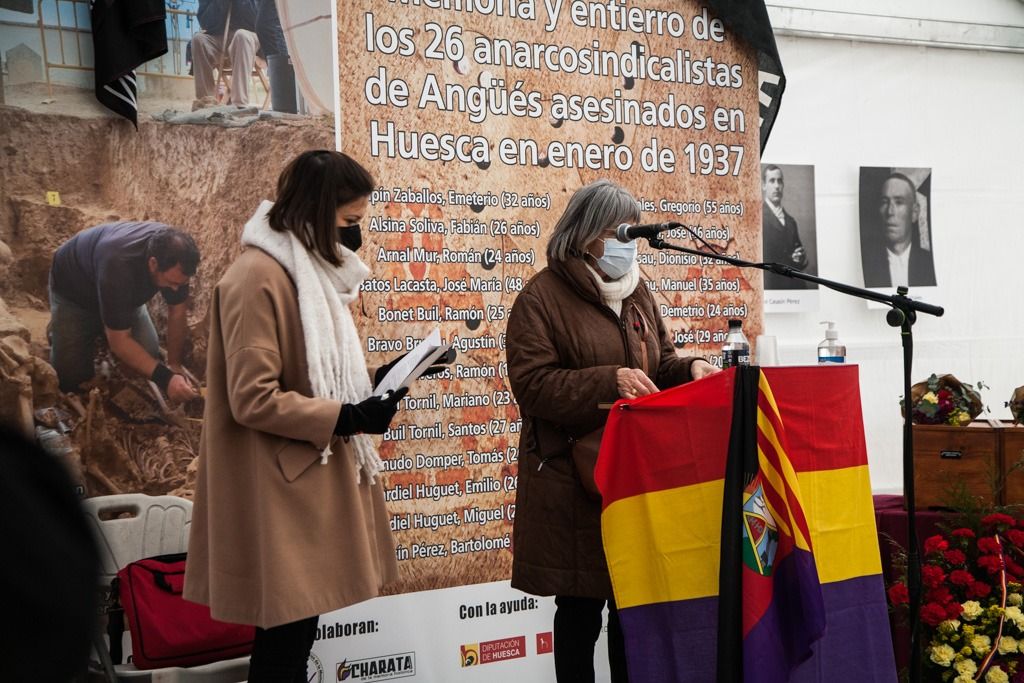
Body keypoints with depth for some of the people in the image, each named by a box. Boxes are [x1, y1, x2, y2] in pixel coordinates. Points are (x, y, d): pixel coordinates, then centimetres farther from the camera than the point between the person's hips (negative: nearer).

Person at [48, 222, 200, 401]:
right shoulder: (119, 266, -47)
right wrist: (165, 379, -47)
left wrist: (175, 365, -20)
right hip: (73, 288, -5)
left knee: (149, 357, -8)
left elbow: (178, 312, -16)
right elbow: (119, 341, -41)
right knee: (70, 379, -10)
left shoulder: (174, 255, -31)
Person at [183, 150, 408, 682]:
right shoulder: (258, 278, -17)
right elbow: (253, 399, -21)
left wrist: (373, 384, 5)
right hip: (281, 494, -9)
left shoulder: (309, 272, 14)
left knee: (295, 633, 16)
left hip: (312, 482, 10)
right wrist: (347, 417, -20)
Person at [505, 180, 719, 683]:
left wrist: (689, 368, -1)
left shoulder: (634, 291, 13)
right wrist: (609, 382, -24)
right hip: (573, 480, -6)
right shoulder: (542, 297, -7)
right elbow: (532, 383, -15)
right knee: (580, 605, 2)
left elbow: (658, 362, 21)